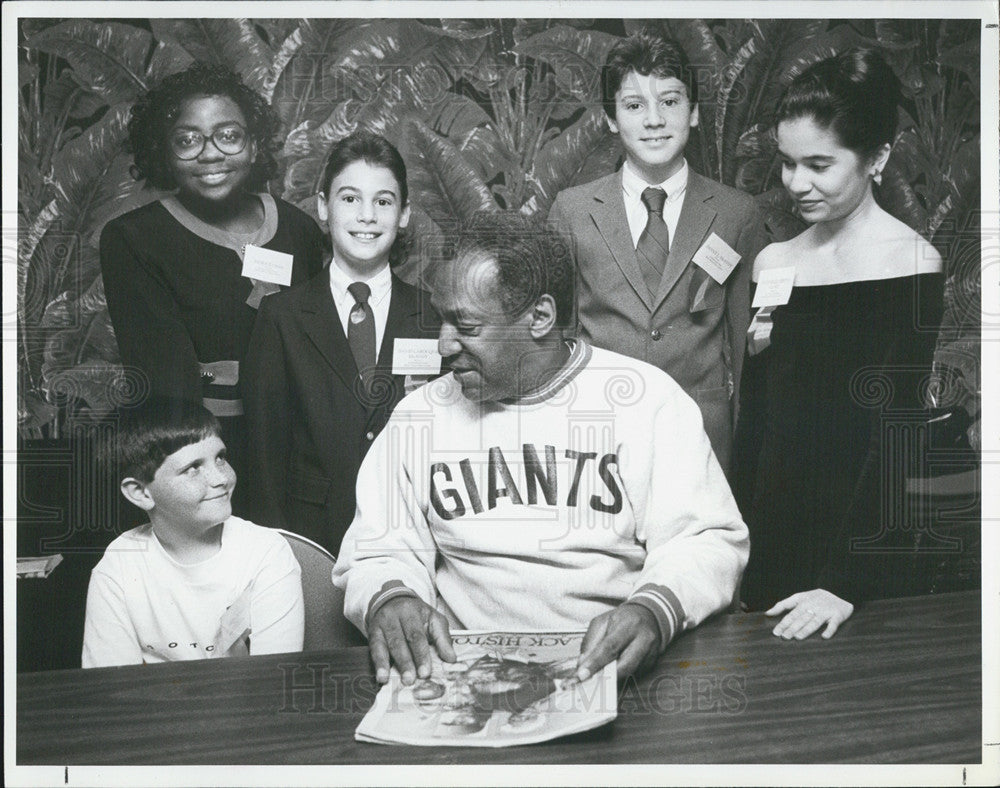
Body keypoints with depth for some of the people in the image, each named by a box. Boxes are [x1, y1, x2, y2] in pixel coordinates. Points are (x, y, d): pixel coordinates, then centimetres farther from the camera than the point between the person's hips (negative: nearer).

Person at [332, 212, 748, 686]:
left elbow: (710, 541, -5)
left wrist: (655, 609, -27)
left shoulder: (645, 399, -2)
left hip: (610, 666, 0)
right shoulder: (418, 417, 6)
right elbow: (378, 554, 6)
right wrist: (388, 598, -19)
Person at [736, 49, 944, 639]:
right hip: (775, 535, 5)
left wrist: (846, 583, -20)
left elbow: (894, 432, -15)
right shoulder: (774, 263, 5)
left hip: (865, 542, -4)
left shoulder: (910, 263, -10)